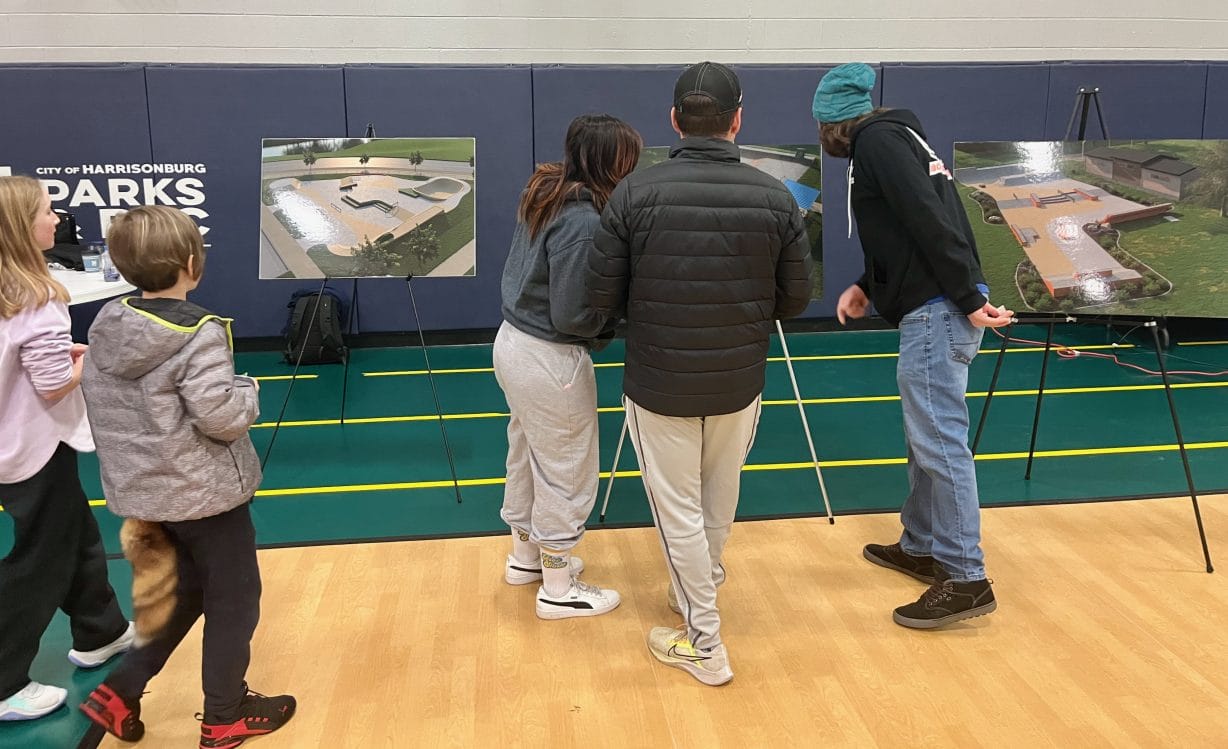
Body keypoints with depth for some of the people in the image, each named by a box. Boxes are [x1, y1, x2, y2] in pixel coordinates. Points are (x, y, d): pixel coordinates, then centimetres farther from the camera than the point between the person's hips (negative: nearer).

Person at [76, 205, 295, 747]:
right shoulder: (199, 333, -23)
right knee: (233, 599, 11)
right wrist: (248, 392, -6)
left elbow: (104, 406, 9)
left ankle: (119, 692, 25)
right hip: (205, 492, -7)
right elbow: (221, 418, -26)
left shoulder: (106, 327, 1)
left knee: (187, 591, 25)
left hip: (140, 490, 8)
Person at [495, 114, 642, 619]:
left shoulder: (546, 194, 3)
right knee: (567, 474, 7)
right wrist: (619, 319, -7)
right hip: (551, 362, -9)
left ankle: (526, 556, 43)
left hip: (513, 342, 9)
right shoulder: (583, 220, -25)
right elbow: (573, 317, -24)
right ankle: (559, 590, 23)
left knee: (528, 457, 24)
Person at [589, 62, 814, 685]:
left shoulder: (635, 193, -12)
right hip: (739, 382, 3)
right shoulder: (775, 199, -7)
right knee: (719, 497, 25)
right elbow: (794, 301, 0)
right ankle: (704, 584, 49)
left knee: (678, 510, 10)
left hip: (658, 383, -2)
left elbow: (603, 298, -8)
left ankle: (703, 643, 22)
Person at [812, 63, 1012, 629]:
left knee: (939, 440, -8)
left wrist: (970, 299, -20)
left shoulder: (877, 140, -7)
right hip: (934, 311, 10)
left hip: (936, 313, -10)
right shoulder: (888, 137, 22)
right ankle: (921, 548, 28)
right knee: (926, 436, 16)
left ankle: (965, 579, -3)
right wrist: (865, 286, 16)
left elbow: (929, 220, -18)